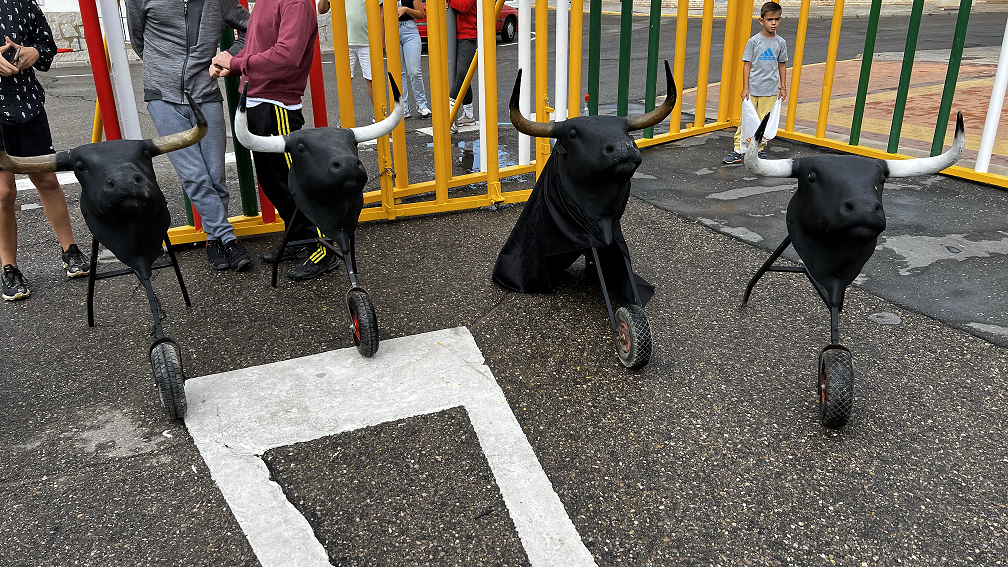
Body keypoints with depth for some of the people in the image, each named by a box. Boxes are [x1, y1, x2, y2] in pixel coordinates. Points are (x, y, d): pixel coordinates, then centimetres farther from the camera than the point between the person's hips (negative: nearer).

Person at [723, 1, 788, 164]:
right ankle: (737, 150, 5)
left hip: (770, 90, 2)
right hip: (752, 89, -2)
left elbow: (782, 65, 12)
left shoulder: (781, 42, 4)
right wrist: (745, 88, -5)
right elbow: (747, 65, -2)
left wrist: (783, 87, 11)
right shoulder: (754, 41, -4)